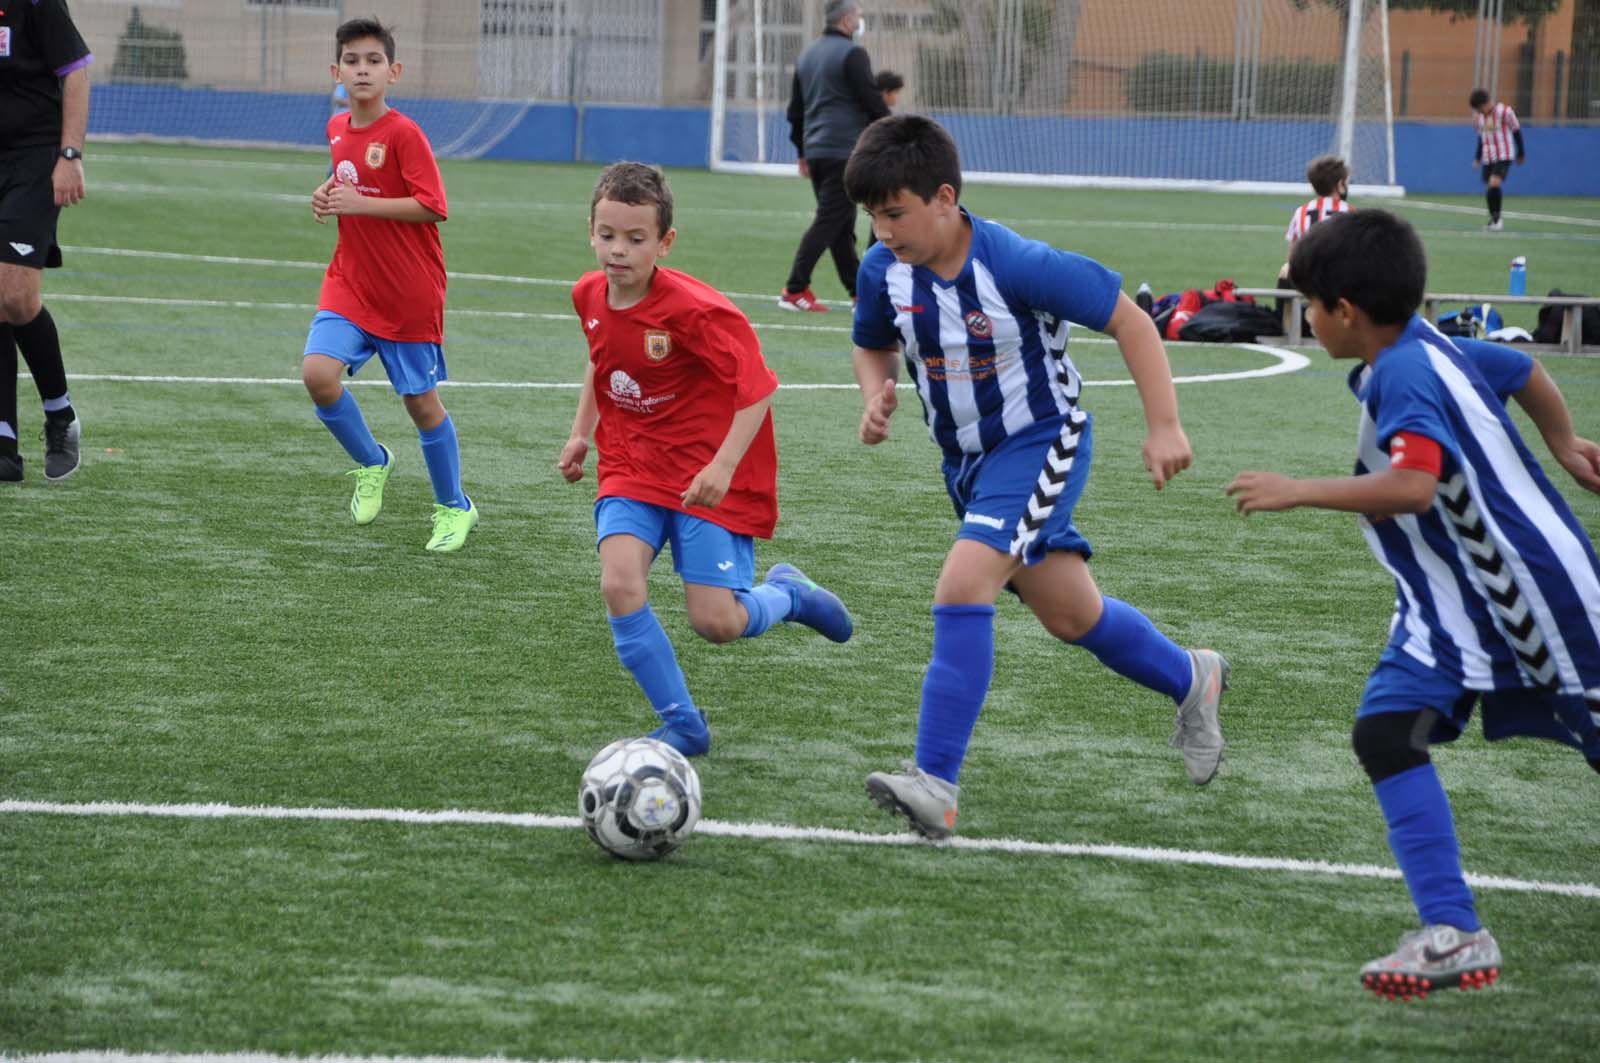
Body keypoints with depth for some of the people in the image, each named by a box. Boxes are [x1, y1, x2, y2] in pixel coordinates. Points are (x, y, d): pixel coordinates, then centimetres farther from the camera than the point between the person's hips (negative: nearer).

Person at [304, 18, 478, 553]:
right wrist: (329, 195, 4)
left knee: (421, 402, 4)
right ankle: (371, 464, 9)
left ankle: (454, 507, 25)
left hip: (410, 293, -5)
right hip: (349, 284, 5)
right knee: (318, 373, -17)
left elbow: (433, 206, -21)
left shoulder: (403, 134, -15)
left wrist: (360, 203, -23)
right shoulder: (337, 129, 6)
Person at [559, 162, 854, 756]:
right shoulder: (589, 296, -2)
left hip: (706, 476, -5)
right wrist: (580, 434, 18)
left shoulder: (694, 311, -23)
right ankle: (682, 725, -5)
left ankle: (787, 595, 26)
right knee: (620, 585, -20)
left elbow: (757, 388, -19)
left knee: (715, 622, -10)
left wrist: (724, 466, -27)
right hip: (631, 467, 5)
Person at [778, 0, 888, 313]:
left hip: (816, 151, 9)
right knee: (829, 222, -7)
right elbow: (872, 100, -11)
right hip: (844, 150, -9)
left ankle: (859, 291, 14)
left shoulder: (807, 55, 16)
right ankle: (794, 291, -11)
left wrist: (803, 151, 26)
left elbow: (795, 109, 20)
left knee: (842, 224, 12)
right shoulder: (852, 53, -10)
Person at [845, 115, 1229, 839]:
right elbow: (873, 345, 11)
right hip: (965, 456, 7)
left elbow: (1128, 321, -17)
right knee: (1070, 617, 18)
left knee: (963, 583, -25)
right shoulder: (883, 270, -11)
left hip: (1040, 442, -7)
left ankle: (935, 783, -25)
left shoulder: (1018, 265, -27)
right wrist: (876, 397, -12)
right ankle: (1190, 680, 46)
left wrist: (1164, 427, -19)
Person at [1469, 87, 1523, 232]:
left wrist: (1521, 153, 4)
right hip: (1487, 157, 5)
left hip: (1503, 156, -5)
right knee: (1488, 189, 4)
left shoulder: (1504, 112, -14)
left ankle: (1497, 217, -8)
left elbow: (1516, 131, -2)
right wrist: (1478, 157, 14)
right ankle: (1493, 220, 18)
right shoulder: (1477, 115, 3)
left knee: (1494, 184, -20)